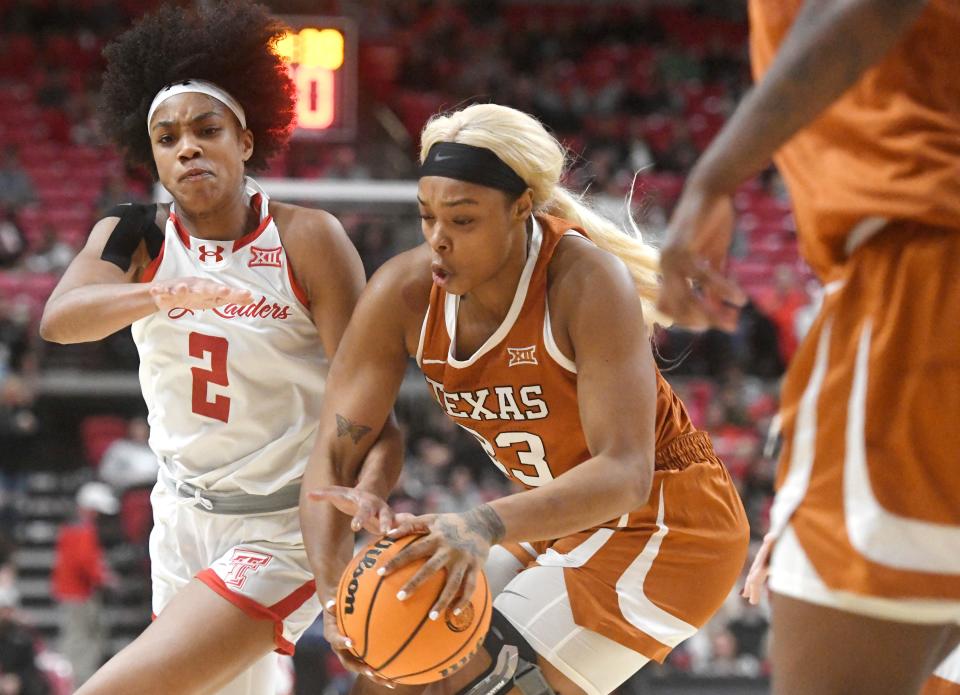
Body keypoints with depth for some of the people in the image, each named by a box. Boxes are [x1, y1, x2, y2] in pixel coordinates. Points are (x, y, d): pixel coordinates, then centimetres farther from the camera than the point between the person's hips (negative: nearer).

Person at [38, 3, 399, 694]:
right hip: (185, 515, 6)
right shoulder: (135, 237, -5)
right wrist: (166, 294, -47)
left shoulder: (307, 239, -15)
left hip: (283, 531, -6)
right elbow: (58, 318, -26)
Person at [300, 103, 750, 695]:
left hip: (668, 528, -7)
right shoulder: (404, 294, -13)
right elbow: (335, 455, -11)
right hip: (556, 523, 7)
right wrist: (333, 592, -30)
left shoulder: (588, 281, -28)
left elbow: (625, 473, -35)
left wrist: (487, 525, -50)